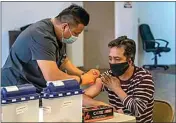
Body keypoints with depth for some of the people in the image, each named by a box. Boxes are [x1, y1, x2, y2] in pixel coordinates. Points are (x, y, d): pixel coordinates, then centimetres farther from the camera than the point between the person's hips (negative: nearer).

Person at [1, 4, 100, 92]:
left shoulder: (59, 34, 4)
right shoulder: (42, 35, -24)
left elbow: (64, 61, 17)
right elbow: (52, 77, -31)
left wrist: (84, 74, 2)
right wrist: (82, 79, -17)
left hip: (36, 89, 9)